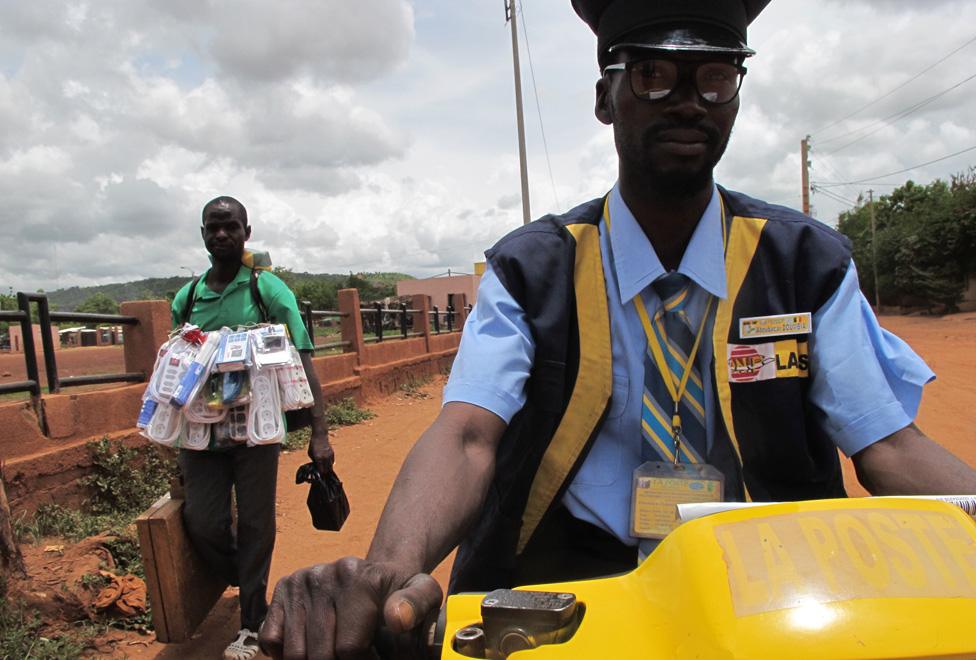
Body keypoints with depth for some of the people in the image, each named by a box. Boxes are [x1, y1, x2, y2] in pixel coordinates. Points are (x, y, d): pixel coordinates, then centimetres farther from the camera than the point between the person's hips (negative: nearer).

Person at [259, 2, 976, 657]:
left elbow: (887, 445, -6)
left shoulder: (809, 262, -1)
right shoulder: (529, 271, -6)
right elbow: (468, 434, -17)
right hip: (569, 577, -2)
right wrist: (389, 569, -37)